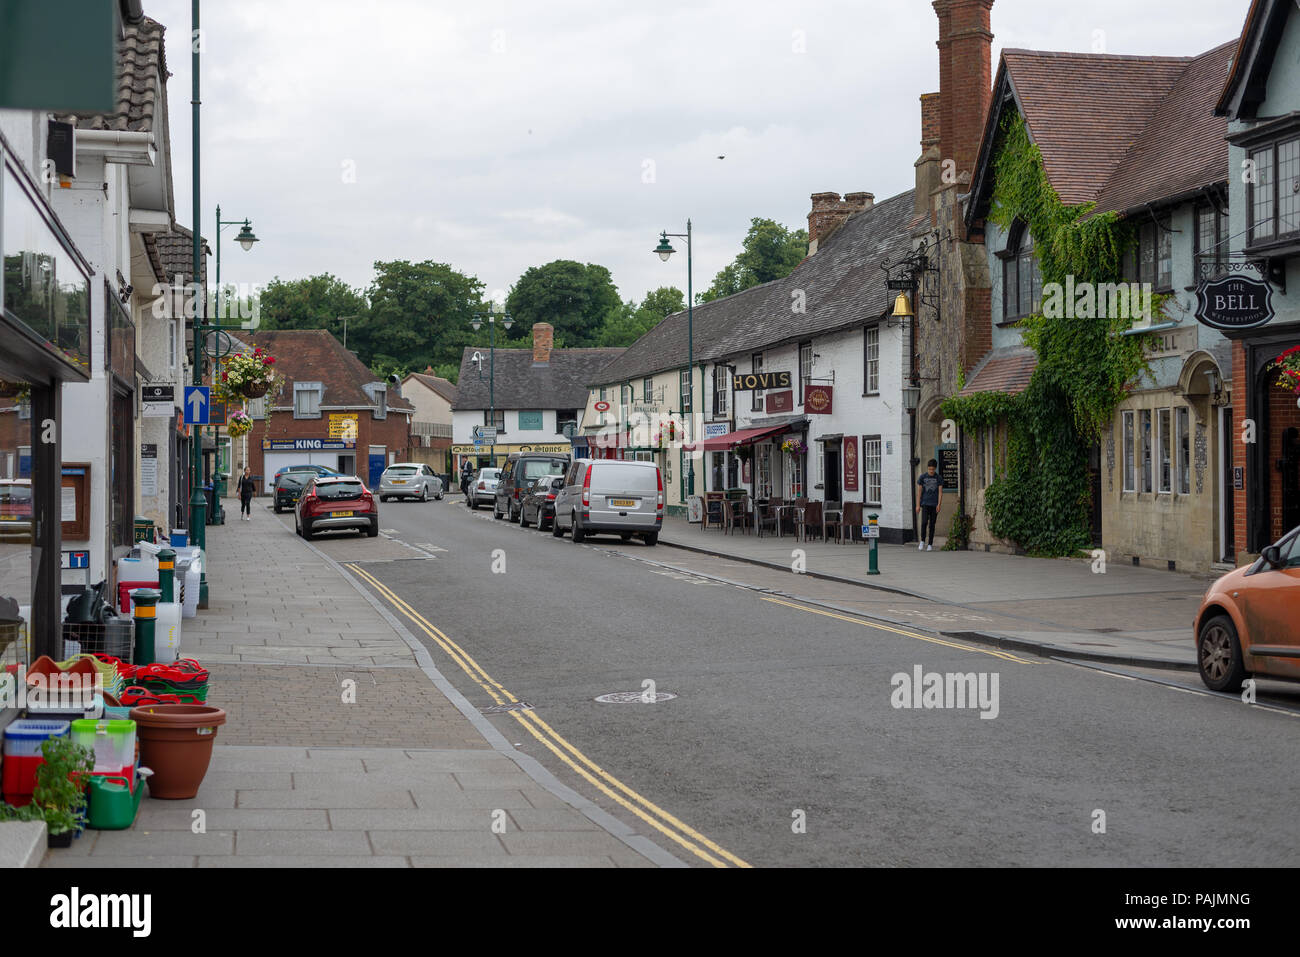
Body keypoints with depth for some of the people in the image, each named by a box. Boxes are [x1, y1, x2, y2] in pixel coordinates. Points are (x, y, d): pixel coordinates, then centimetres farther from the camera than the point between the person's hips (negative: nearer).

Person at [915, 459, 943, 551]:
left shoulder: (938, 478, 4)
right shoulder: (922, 477, 4)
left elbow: (940, 492, 1)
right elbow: (919, 491, 6)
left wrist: (939, 504, -10)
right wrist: (918, 505, 2)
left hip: (934, 505, 1)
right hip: (925, 504, -1)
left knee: (932, 524, 2)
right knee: (924, 522, -15)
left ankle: (930, 544, 8)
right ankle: (922, 541, 2)